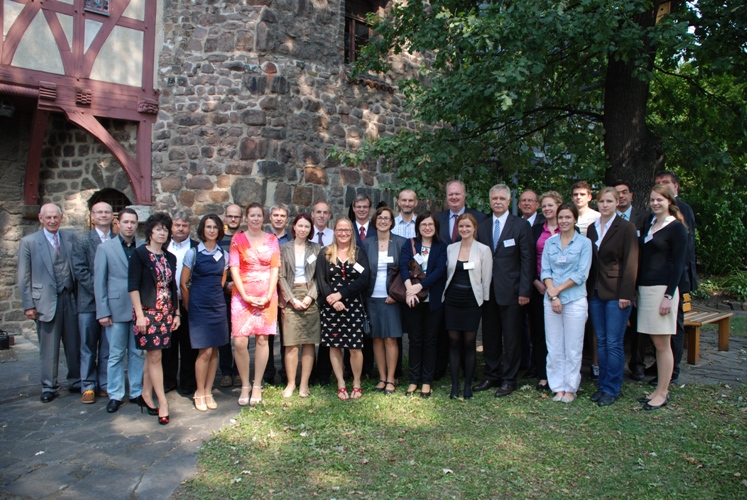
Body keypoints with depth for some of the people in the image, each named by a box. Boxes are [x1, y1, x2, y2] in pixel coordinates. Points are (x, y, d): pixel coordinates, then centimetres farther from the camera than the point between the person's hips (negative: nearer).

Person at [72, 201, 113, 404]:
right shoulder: (82, 239, 3)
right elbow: (80, 270, -5)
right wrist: (99, 292, -13)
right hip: (89, 302, -1)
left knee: (108, 348, 7)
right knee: (88, 347, 7)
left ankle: (105, 385, 17)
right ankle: (88, 387, 17)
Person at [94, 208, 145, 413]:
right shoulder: (105, 248, 2)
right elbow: (99, 282, 1)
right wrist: (102, 312, -4)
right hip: (116, 309, -1)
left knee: (138, 353, 9)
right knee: (116, 355, 7)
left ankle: (137, 392, 20)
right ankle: (115, 395, 19)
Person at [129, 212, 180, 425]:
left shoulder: (170, 258, 11)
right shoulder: (140, 254, -6)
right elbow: (133, 286, -10)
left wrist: (176, 313, 11)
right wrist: (139, 314, -15)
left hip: (166, 312, 5)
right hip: (148, 311, -5)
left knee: (152, 355, 11)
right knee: (155, 356, -3)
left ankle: (147, 394, 23)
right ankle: (162, 403, 2)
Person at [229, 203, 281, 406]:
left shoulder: (272, 240, 8)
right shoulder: (237, 239, 5)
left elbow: (275, 269, 3)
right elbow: (234, 269, -2)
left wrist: (268, 295, -8)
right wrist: (246, 296, -11)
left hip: (267, 296, 1)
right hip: (242, 295, -1)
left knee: (262, 339, 1)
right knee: (239, 342, -8)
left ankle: (257, 386, 12)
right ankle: (245, 385, 9)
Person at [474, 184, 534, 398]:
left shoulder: (521, 226, -2)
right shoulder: (482, 226, 10)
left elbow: (527, 260, -5)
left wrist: (524, 291, -11)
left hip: (510, 290, -4)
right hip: (487, 290, 4)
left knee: (511, 338, 4)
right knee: (490, 336, 11)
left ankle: (509, 380, 16)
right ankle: (492, 376, 25)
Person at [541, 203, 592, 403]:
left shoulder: (584, 243, 0)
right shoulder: (550, 242, 8)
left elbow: (581, 274, -7)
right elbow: (545, 271, 4)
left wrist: (558, 289, -11)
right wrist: (552, 295, -10)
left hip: (575, 300, -3)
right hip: (551, 300, 3)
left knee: (573, 348, 4)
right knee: (554, 347, 6)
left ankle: (570, 388, 16)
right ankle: (558, 387, 17)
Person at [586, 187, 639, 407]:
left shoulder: (626, 228, -5)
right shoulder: (592, 228, 12)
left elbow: (630, 263, -9)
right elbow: (590, 262, 12)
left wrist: (625, 294, -14)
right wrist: (588, 290, 6)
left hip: (616, 293, -5)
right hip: (595, 292, 6)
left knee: (614, 343, -2)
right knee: (601, 342, 11)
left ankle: (611, 388, 8)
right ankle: (602, 385, 19)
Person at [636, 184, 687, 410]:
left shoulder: (676, 228, -5)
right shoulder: (649, 226, 15)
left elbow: (678, 263, -10)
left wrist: (669, 295, -16)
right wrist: (636, 290, 12)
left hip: (662, 289, -7)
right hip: (645, 288, 7)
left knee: (662, 343, -2)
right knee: (656, 343, 10)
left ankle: (662, 393, 7)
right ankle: (659, 390, 18)